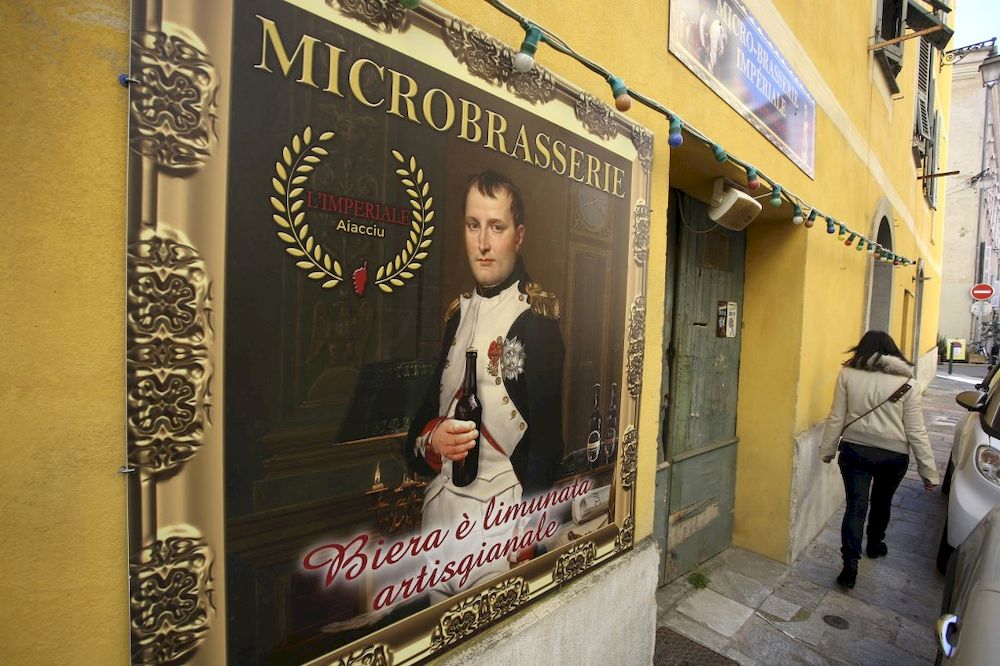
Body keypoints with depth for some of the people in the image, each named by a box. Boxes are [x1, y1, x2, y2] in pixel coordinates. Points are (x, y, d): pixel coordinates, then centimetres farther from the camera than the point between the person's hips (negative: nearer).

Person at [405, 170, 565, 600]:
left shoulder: (535, 319, -12)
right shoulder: (458, 314, 8)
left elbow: (547, 436, -13)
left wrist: (526, 536, -13)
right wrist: (429, 439, -6)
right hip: (438, 511, 6)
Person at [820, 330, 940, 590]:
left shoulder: (847, 375, -6)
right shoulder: (906, 383, -4)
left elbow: (836, 418, -4)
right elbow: (916, 431, -3)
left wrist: (827, 449, 7)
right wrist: (929, 471, 4)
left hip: (854, 450, -1)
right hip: (893, 455, 2)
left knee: (856, 506, 4)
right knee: (881, 502, 23)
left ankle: (850, 564, -3)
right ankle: (875, 545, 44)